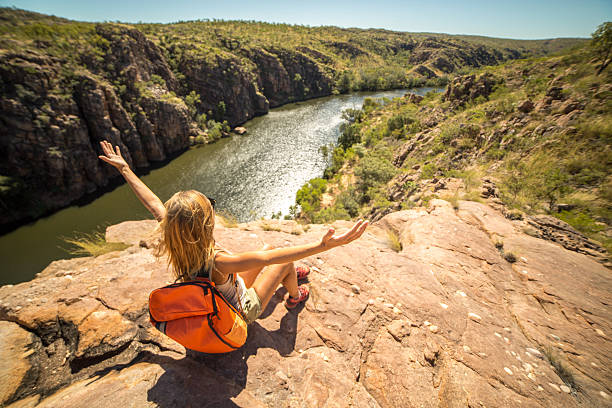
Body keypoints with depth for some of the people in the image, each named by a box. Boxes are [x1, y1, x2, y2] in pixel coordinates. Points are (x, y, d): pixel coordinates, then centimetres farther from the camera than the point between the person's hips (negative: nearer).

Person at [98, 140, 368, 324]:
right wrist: (325, 245, -51)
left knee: (268, 247, 13)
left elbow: (152, 203, -14)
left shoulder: (175, 250, -25)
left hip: (215, 302, 6)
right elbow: (276, 256, -49)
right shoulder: (217, 262, -44)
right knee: (279, 258, 3)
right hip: (242, 312, -6)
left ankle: (291, 274, 44)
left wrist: (124, 169, -1)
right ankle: (295, 296, 34)